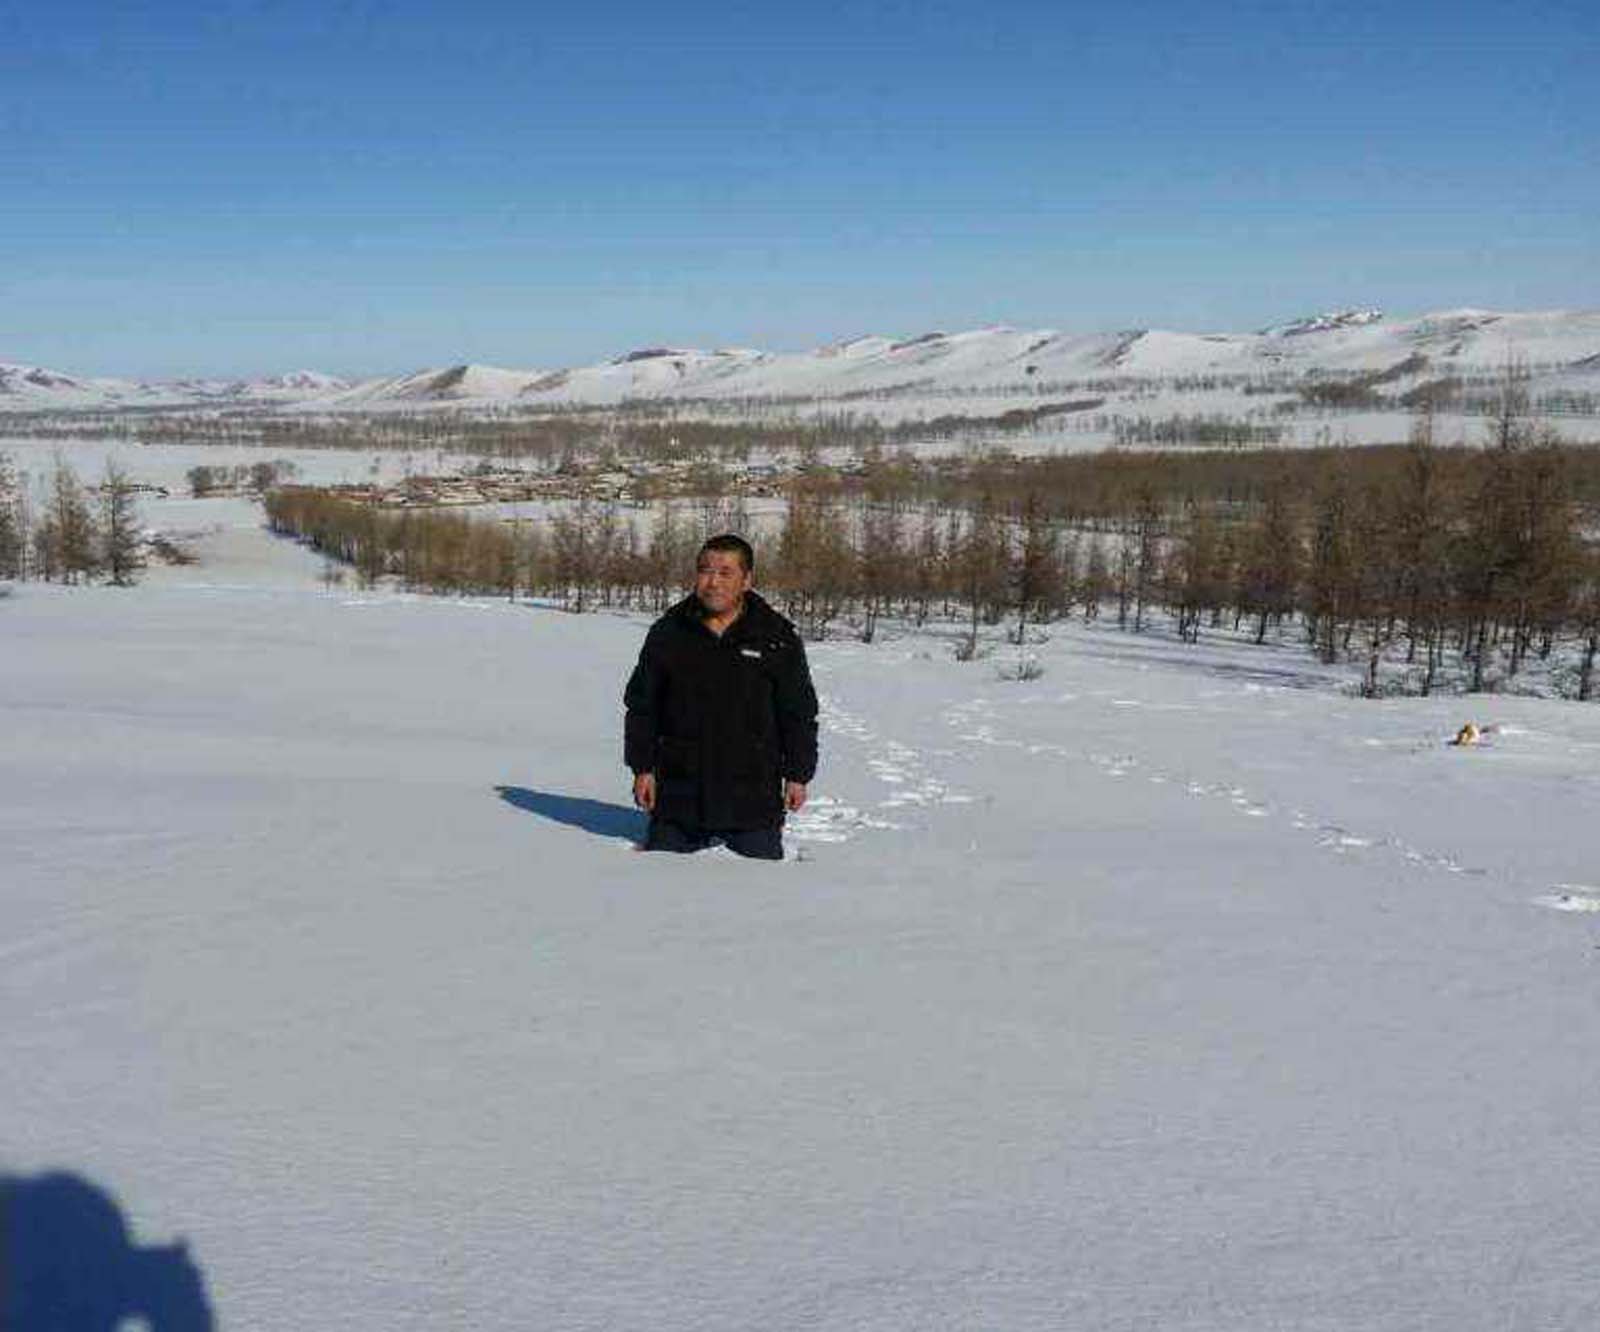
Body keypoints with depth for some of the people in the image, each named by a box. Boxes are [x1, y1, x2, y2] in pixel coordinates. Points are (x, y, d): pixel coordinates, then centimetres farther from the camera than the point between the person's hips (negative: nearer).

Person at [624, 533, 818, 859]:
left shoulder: (778, 638, 0)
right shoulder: (668, 633, 4)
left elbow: (799, 715, 4)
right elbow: (641, 707, 8)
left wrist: (798, 775, 1)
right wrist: (643, 768, 2)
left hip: (754, 797, -1)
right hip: (678, 793, 2)